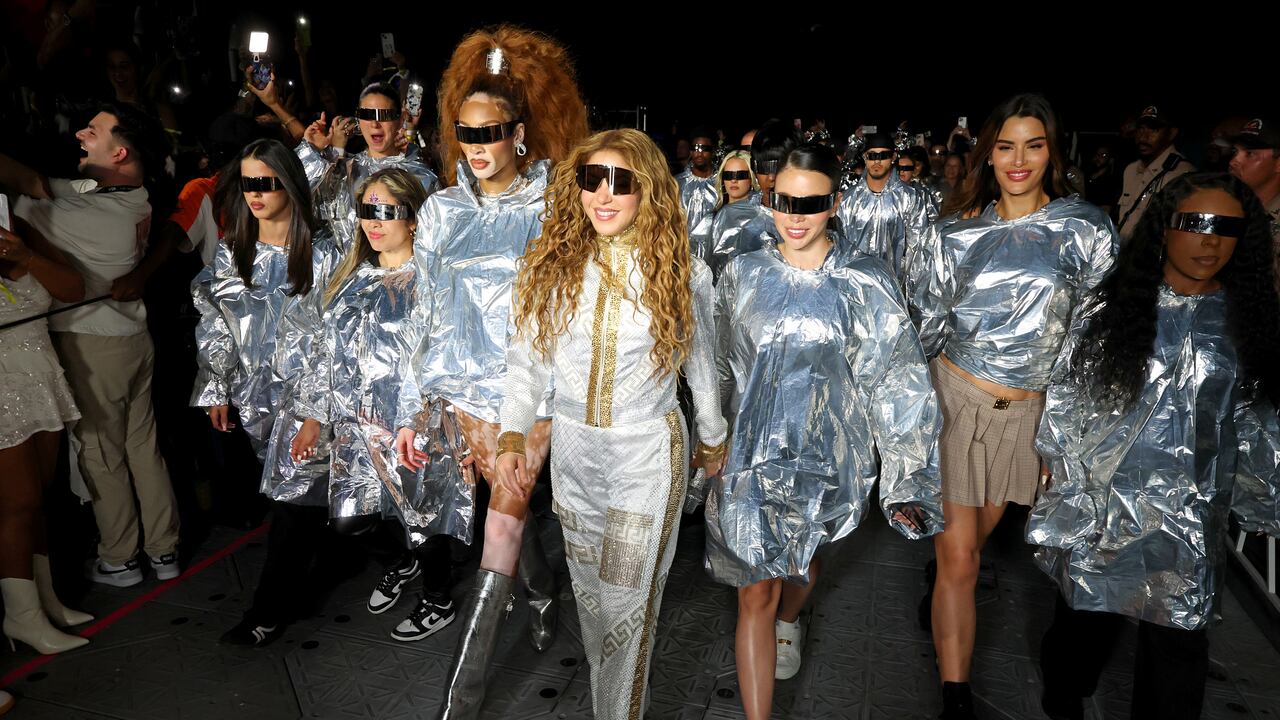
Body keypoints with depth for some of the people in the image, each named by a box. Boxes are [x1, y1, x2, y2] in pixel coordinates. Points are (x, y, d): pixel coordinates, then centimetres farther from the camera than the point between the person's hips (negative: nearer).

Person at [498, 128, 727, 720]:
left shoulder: (682, 272, -8)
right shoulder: (551, 264, -4)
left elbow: (700, 365, 4)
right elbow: (526, 360, -1)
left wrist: (712, 439, 14)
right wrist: (511, 437, -12)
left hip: (649, 452, -3)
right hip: (573, 447, 3)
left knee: (626, 599, 2)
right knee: (588, 588, 19)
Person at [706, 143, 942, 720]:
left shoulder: (866, 284, -7)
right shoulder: (743, 275, -1)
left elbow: (897, 384, -7)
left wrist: (907, 481, -9)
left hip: (826, 457, 0)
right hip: (753, 455, 0)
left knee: (802, 563, 23)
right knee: (756, 591, 1)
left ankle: (788, 620, 59)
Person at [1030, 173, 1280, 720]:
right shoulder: (1109, 310, -3)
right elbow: (1065, 410, -3)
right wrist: (1064, 500, -5)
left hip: (1191, 527, 1)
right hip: (1102, 514, -1)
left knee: (1177, 647, 7)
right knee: (1083, 626, 14)